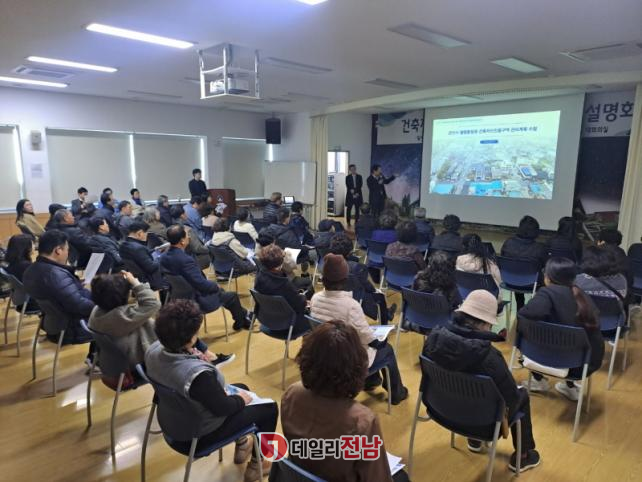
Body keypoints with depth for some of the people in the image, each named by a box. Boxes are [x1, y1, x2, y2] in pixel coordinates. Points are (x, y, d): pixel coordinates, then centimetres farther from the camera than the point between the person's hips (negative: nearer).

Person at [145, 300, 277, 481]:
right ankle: (256, 465, 27)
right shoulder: (199, 374, -41)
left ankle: (241, 445, 45)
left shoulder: (153, 350, -18)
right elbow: (222, 408, -25)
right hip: (201, 433, -8)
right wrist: (241, 400, -6)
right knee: (270, 408, 8)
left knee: (242, 387, 28)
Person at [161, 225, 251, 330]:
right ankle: (240, 321, 37)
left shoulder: (163, 257, -5)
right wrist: (216, 286, -9)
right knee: (232, 296, 12)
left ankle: (242, 314, 42)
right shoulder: (185, 260, -33)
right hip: (196, 301, -9)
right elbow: (202, 284, -31)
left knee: (219, 291, 28)